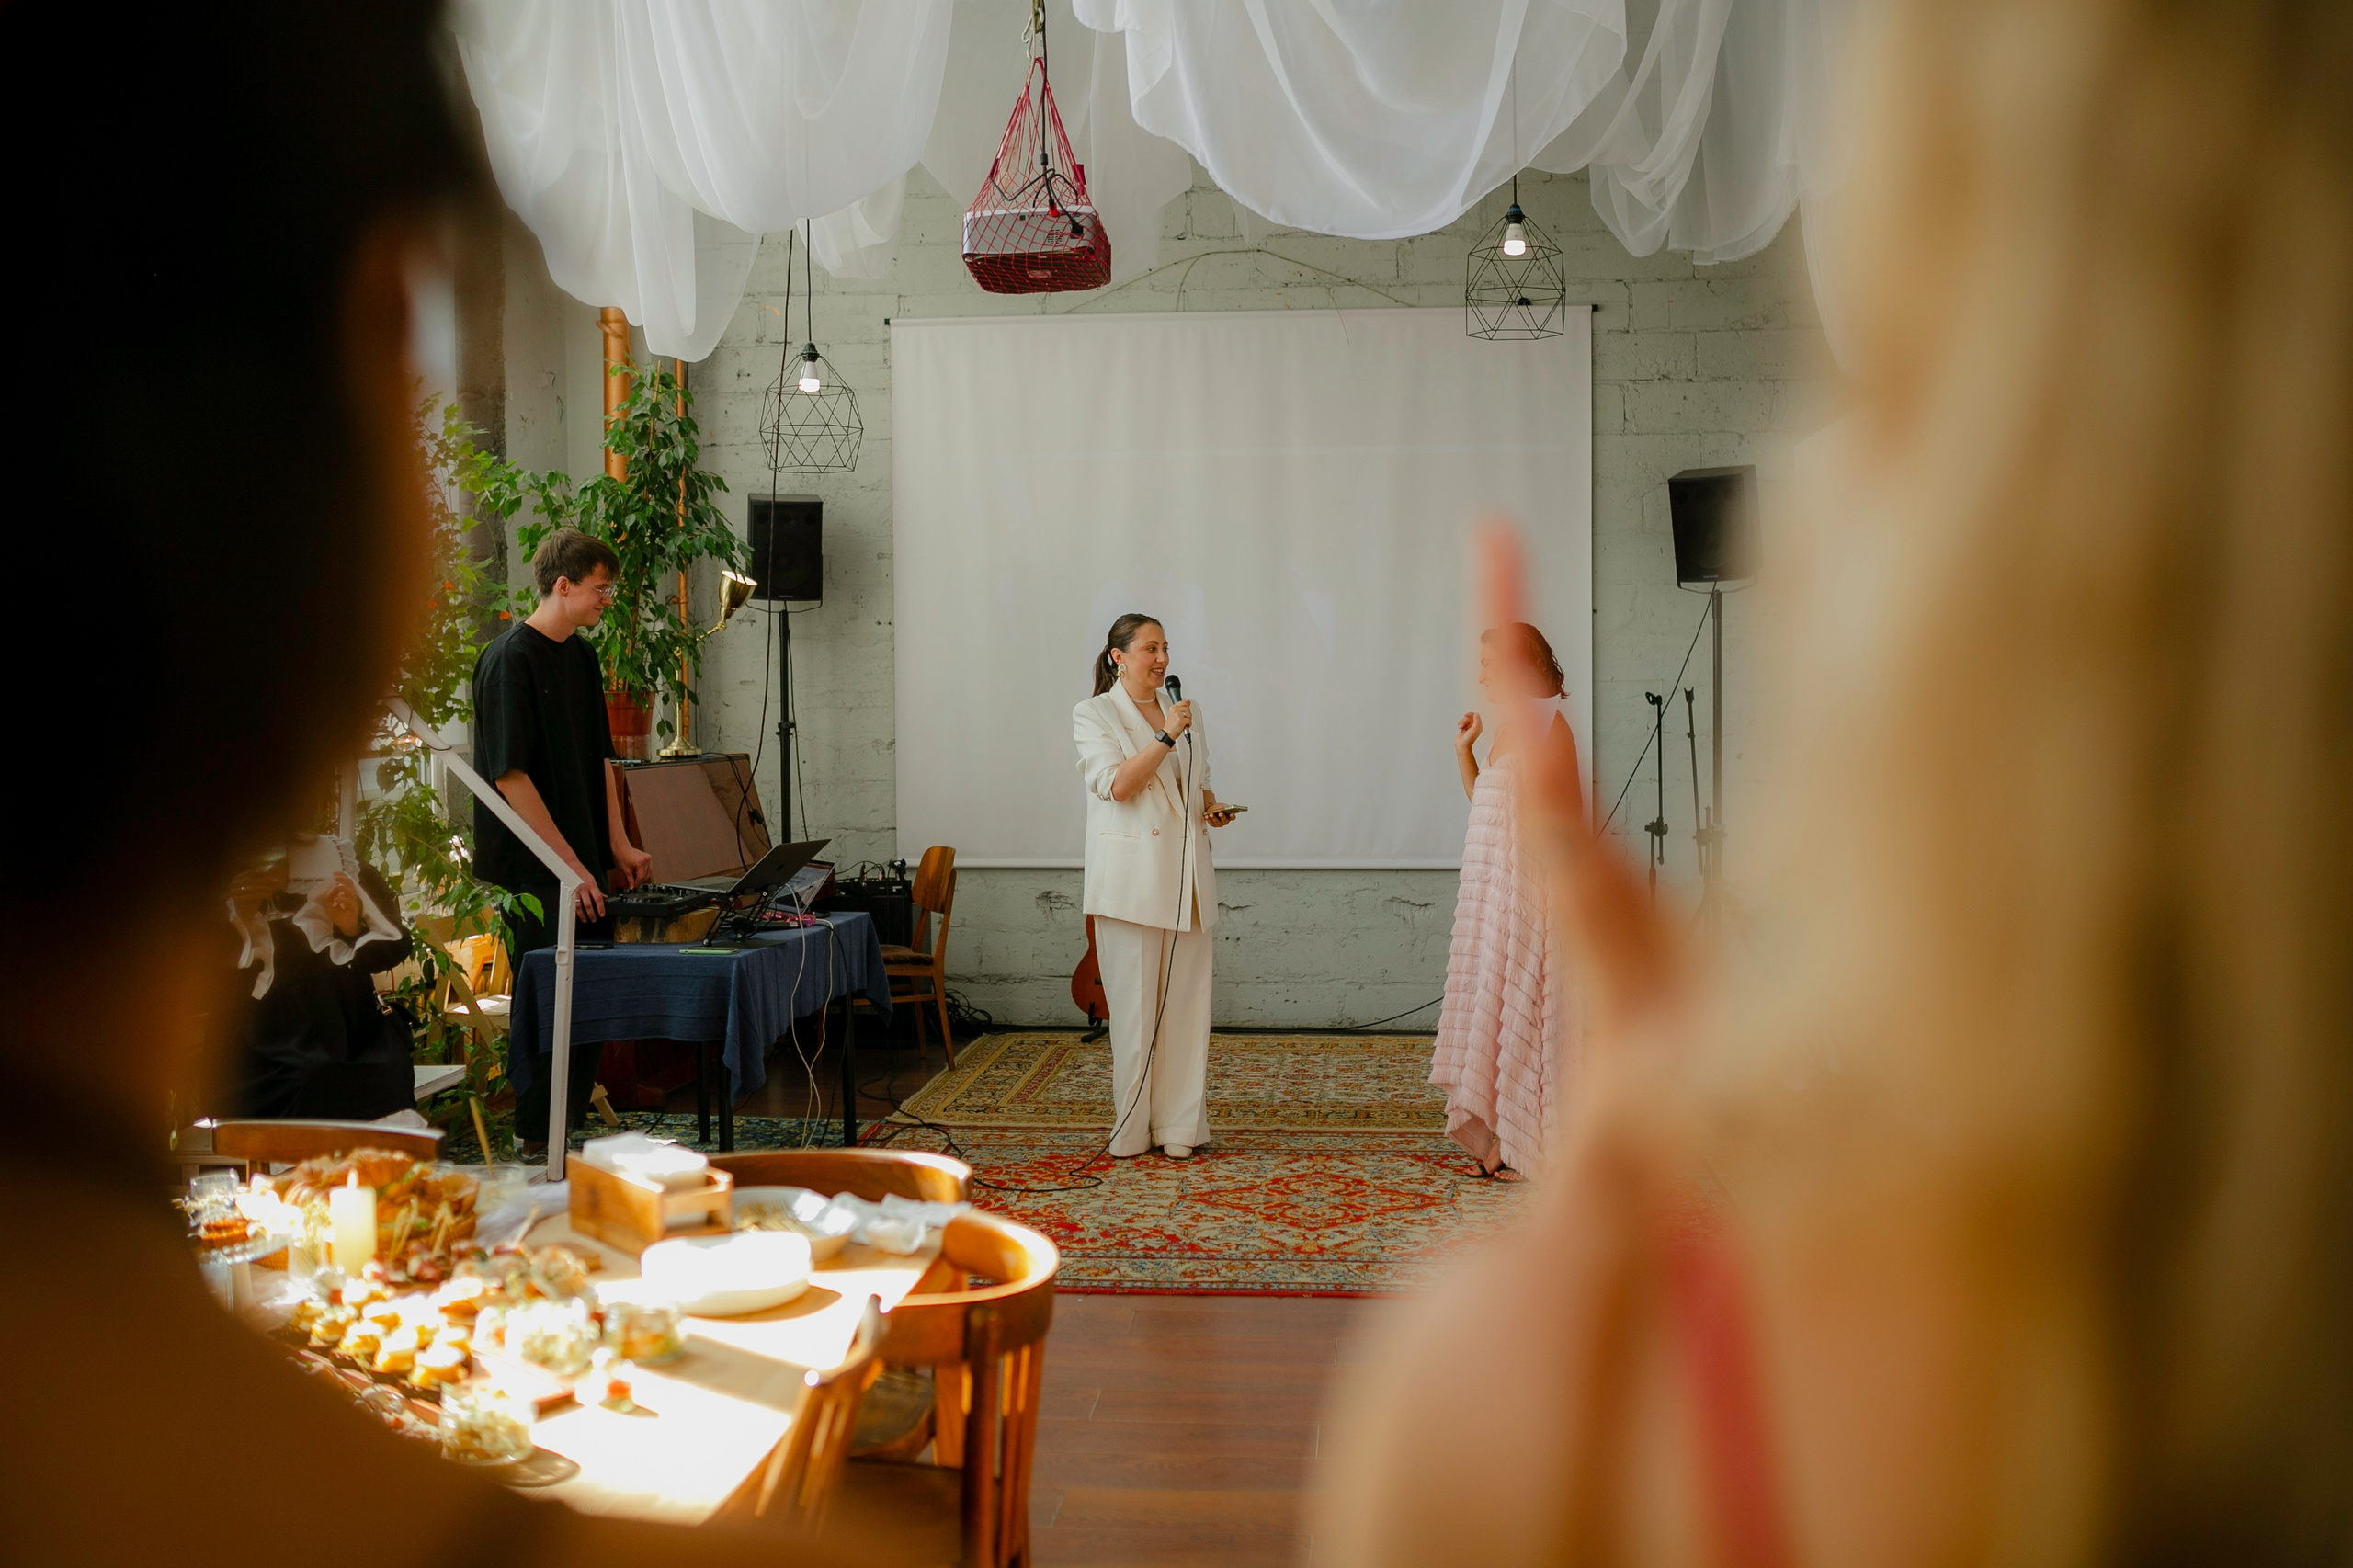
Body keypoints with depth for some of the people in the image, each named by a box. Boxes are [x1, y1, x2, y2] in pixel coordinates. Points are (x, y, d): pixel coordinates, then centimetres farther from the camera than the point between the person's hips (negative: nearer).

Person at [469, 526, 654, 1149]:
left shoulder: (581, 655, 12)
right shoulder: (511, 657, -14)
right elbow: (510, 775, -19)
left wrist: (618, 847, 12)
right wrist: (569, 863, -19)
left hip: (581, 863, 8)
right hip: (531, 870, -8)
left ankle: (570, 1124, 22)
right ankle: (534, 1141, 7)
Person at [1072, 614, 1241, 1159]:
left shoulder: (1185, 713, 17)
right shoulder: (1094, 714, 1)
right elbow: (1116, 784, -13)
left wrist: (1211, 808, 8)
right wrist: (1166, 737, -16)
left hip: (1186, 873, 5)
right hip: (1131, 876, -5)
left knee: (1185, 1002, 3)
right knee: (1134, 1004, -2)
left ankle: (1179, 1125, 10)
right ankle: (1132, 1129, 7)